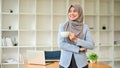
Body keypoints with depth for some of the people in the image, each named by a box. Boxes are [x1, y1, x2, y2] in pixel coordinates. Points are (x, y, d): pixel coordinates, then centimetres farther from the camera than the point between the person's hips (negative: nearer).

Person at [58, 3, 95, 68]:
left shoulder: (85, 27, 2)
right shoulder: (62, 26, 2)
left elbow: (91, 45, -5)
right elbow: (61, 44, -7)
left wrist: (76, 40, -16)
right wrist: (78, 49, -11)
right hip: (65, 63, 0)